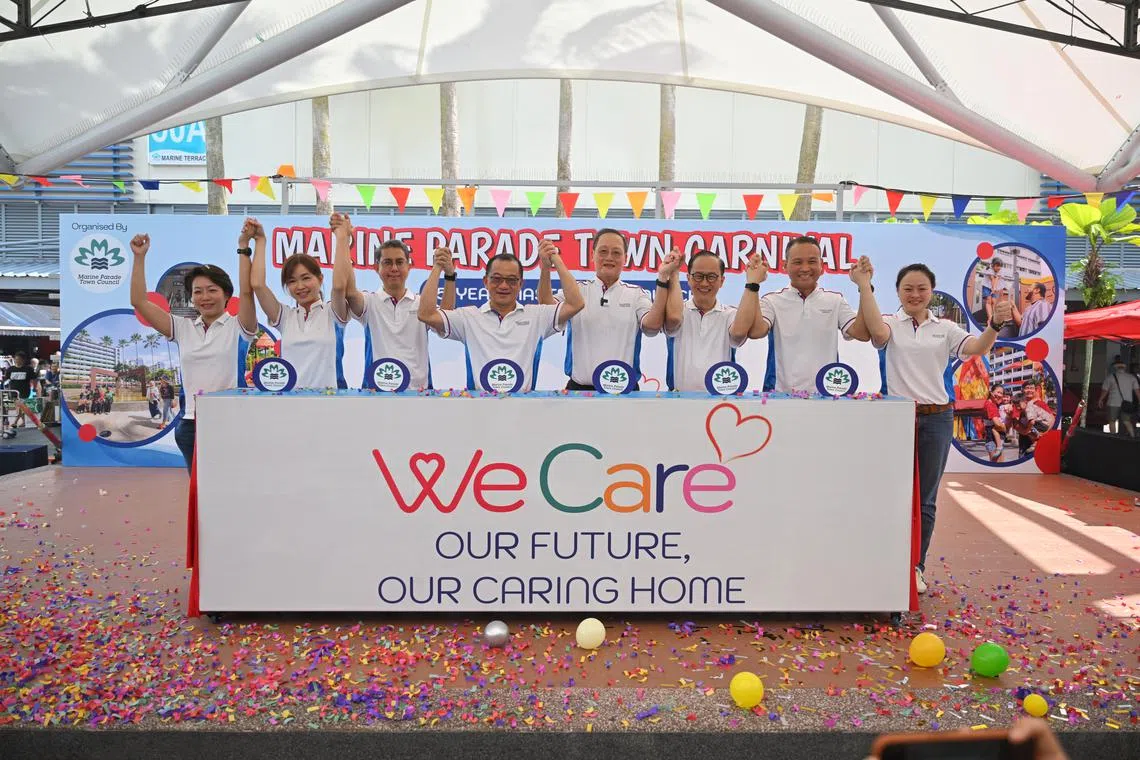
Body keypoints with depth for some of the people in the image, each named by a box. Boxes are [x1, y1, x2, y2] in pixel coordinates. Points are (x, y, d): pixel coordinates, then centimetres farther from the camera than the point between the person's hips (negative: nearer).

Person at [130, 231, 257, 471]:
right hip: (192, 424, 4)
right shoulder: (183, 328, 12)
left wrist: (243, 248, -15)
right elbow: (139, 301, 9)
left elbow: (247, 291, -14)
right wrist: (139, 257, 4)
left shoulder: (237, 326, 2)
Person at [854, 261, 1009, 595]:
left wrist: (995, 324, -28)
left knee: (925, 498, 10)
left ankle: (916, 566, 23)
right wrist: (864, 286, -30)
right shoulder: (891, 324, 1)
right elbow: (877, 332, -23)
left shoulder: (945, 328, 8)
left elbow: (976, 348, -8)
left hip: (936, 419, 3)